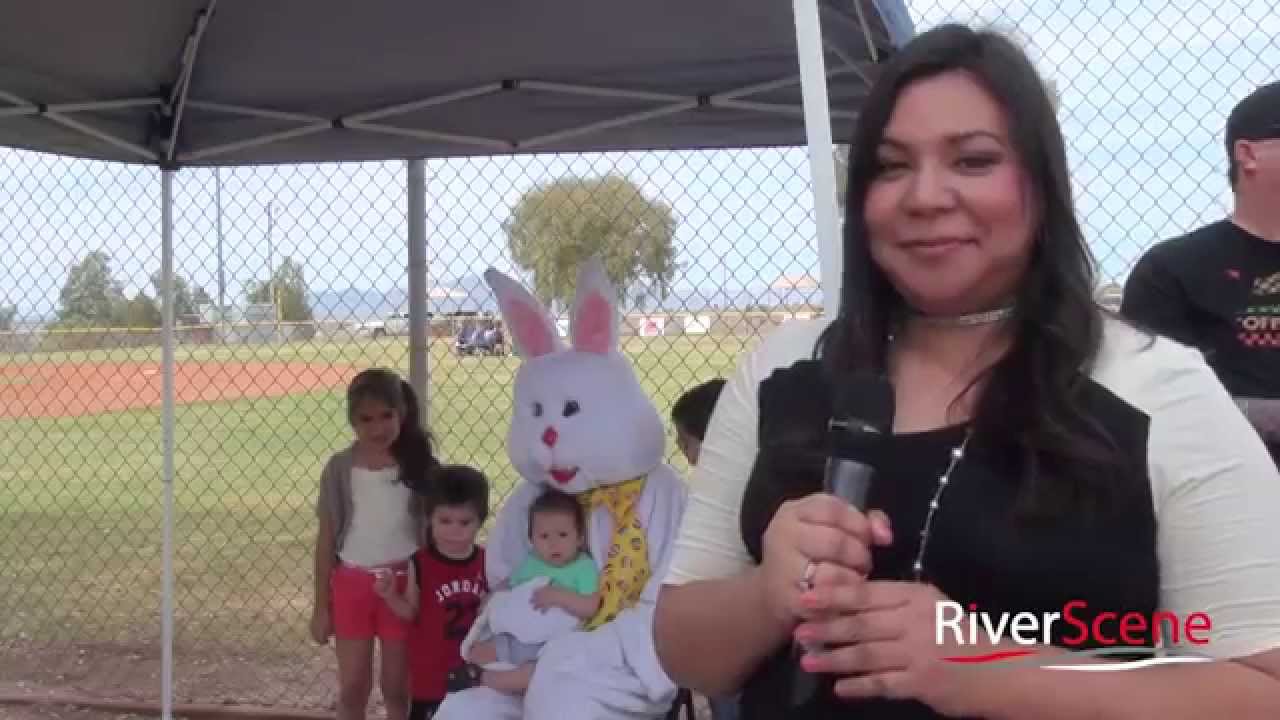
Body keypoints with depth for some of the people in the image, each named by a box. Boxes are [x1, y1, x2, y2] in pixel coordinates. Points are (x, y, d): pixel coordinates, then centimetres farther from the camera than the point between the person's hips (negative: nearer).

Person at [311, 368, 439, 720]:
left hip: (402, 583, -1)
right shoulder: (340, 468, -2)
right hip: (352, 582, 1)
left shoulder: (419, 466, -6)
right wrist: (320, 605, 4)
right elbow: (326, 539, 3)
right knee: (353, 688, 8)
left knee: (397, 688, 8)